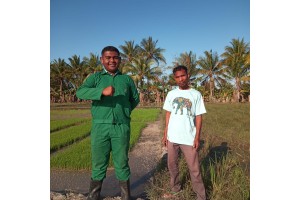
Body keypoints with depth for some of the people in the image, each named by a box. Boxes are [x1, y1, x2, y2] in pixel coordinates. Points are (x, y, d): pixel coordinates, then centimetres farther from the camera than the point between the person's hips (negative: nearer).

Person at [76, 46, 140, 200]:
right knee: (98, 163, 10)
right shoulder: (95, 77, 6)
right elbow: (80, 92, -12)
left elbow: (135, 99, 20)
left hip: (122, 127, 1)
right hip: (100, 127, 0)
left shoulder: (127, 79, 11)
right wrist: (102, 91, -28)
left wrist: (124, 111, 8)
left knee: (122, 163, 10)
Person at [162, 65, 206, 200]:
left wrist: (197, 137, -7)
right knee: (172, 165, 16)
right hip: (172, 137, 3)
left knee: (194, 169, 4)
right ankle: (175, 189, 36)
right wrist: (165, 134, 4)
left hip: (189, 138, -3)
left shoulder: (196, 94, -2)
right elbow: (168, 114, 7)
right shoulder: (171, 94, 5)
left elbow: (198, 117, -2)